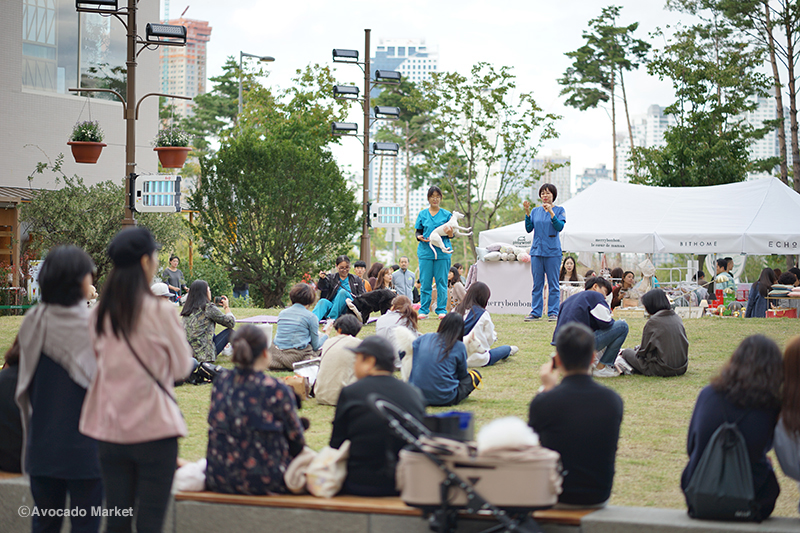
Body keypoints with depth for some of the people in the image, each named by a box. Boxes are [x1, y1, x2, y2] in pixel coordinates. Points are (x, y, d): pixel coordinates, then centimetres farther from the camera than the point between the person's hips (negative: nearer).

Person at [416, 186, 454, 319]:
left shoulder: (446, 214, 8)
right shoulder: (422, 214, 10)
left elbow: (451, 233, 7)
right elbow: (418, 232, 11)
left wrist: (450, 234, -17)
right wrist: (420, 237, -11)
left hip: (442, 252, 0)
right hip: (425, 252, 1)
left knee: (442, 282, 0)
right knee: (425, 282, 0)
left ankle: (441, 310, 7)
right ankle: (424, 310, 7)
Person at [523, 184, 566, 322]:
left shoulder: (559, 210, 4)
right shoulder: (535, 211, 12)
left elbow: (560, 227, -10)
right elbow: (529, 229, 4)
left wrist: (551, 212, -19)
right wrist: (527, 212, -6)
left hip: (553, 251, -3)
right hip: (537, 250, 3)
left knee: (553, 284, -1)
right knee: (537, 283, 4)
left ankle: (553, 313, 4)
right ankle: (535, 312, 8)